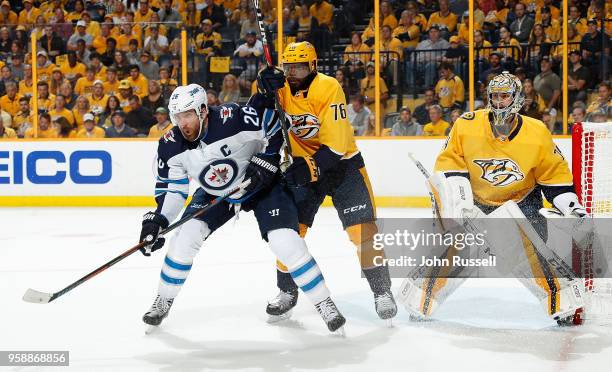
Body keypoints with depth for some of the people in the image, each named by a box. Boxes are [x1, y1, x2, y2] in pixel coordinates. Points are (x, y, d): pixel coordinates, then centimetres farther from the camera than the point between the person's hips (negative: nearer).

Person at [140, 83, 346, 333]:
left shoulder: (234, 118, -32)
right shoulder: (171, 146, -17)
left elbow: (275, 124, -18)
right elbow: (171, 188, -5)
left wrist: (266, 160, -21)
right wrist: (157, 221, -16)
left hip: (261, 183, -4)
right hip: (214, 193, 4)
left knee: (285, 241, -18)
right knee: (186, 235, -12)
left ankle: (325, 303, -5)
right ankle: (163, 302, 7)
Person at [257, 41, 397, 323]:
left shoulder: (328, 88, -22)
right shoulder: (281, 88, -6)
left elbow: (335, 145, -26)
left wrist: (309, 169, -36)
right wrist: (265, 86, -29)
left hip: (342, 163, -4)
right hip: (303, 166, 4)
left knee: (362, 230, -11)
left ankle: (382, 292, 2)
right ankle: (287, 291, 15)